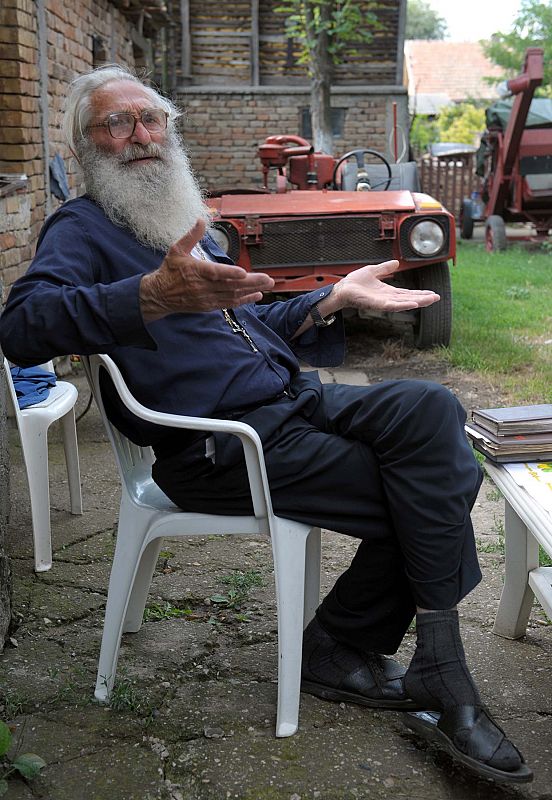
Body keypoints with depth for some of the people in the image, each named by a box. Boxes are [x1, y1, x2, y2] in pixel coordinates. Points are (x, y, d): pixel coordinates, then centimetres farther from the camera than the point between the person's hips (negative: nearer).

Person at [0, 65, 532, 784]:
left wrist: (335, 298, 16)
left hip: (291, 399, 8)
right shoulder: (82, 228, -1)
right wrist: (153, 296, -37)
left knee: (431, 409, -16)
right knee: (416, 499, -18)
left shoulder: (179, 221, 25)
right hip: (217, 445, -8)